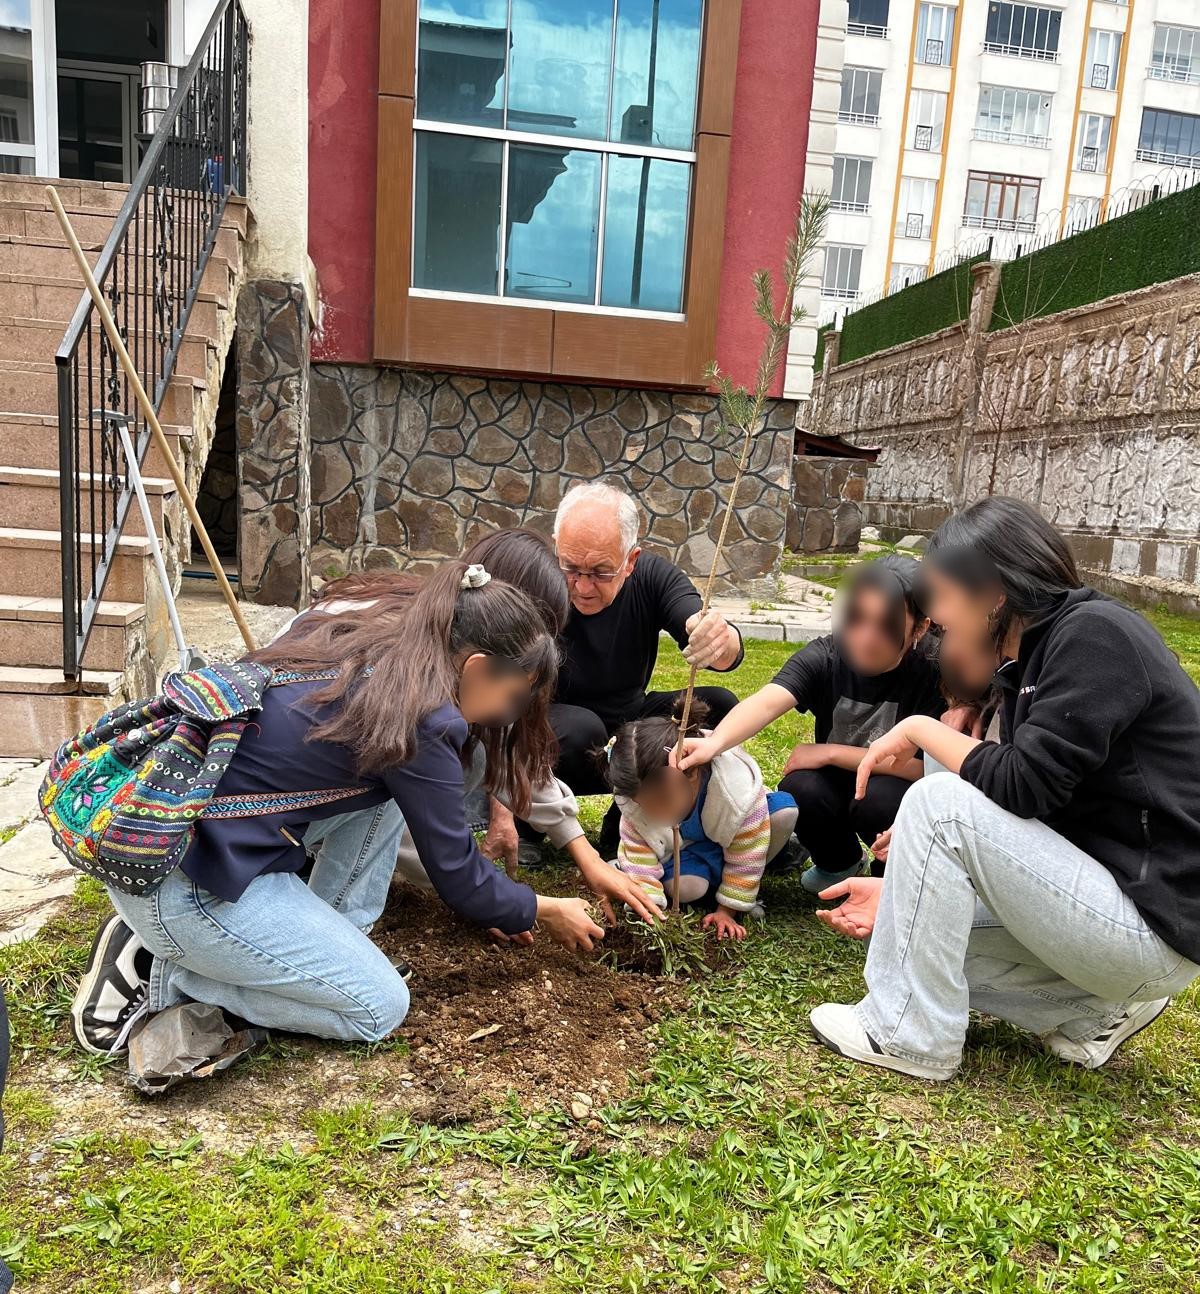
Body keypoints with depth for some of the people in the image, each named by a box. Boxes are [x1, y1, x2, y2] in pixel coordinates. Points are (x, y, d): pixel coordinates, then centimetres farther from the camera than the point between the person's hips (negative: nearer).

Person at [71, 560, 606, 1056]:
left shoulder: (360, 647, 7)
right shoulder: (418, 722, -18)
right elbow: (457, 874, -5)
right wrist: (545, 912, 13)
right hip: (186, 883, -9)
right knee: (379, 1006, 4)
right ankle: (160, 974, 3)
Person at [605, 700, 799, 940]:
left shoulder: (738, 785, -39)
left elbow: (746, 855, -27)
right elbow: (638, 859, -22)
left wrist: (727, 911, -20)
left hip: (728, 838, 0)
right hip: (686, 846, 0)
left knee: (784, 810, -30)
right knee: (685, 887, -33)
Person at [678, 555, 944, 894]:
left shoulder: (933, 674, -22)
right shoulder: (824, 657, -18)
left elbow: (923, 766, -25)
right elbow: (768, 701, -36)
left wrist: (830, 752, -25)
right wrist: (715, 742, -55)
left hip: (900, 789, -2)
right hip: (837, 783, 3)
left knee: (878, 798, -34)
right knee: (800, 788, -28)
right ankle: (841, 863, 6)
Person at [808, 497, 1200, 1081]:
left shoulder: (1095, 634, -17)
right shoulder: (1026, 667, 9)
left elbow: (1025, 787, -25)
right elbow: (1001, 831, 11)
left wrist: (919, 728, -11)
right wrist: (902, 896, 5)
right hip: (1107, 888, 9)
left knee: (939, 802, -21)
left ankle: (908, 1035, -9)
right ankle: (1094, 1010, 11)